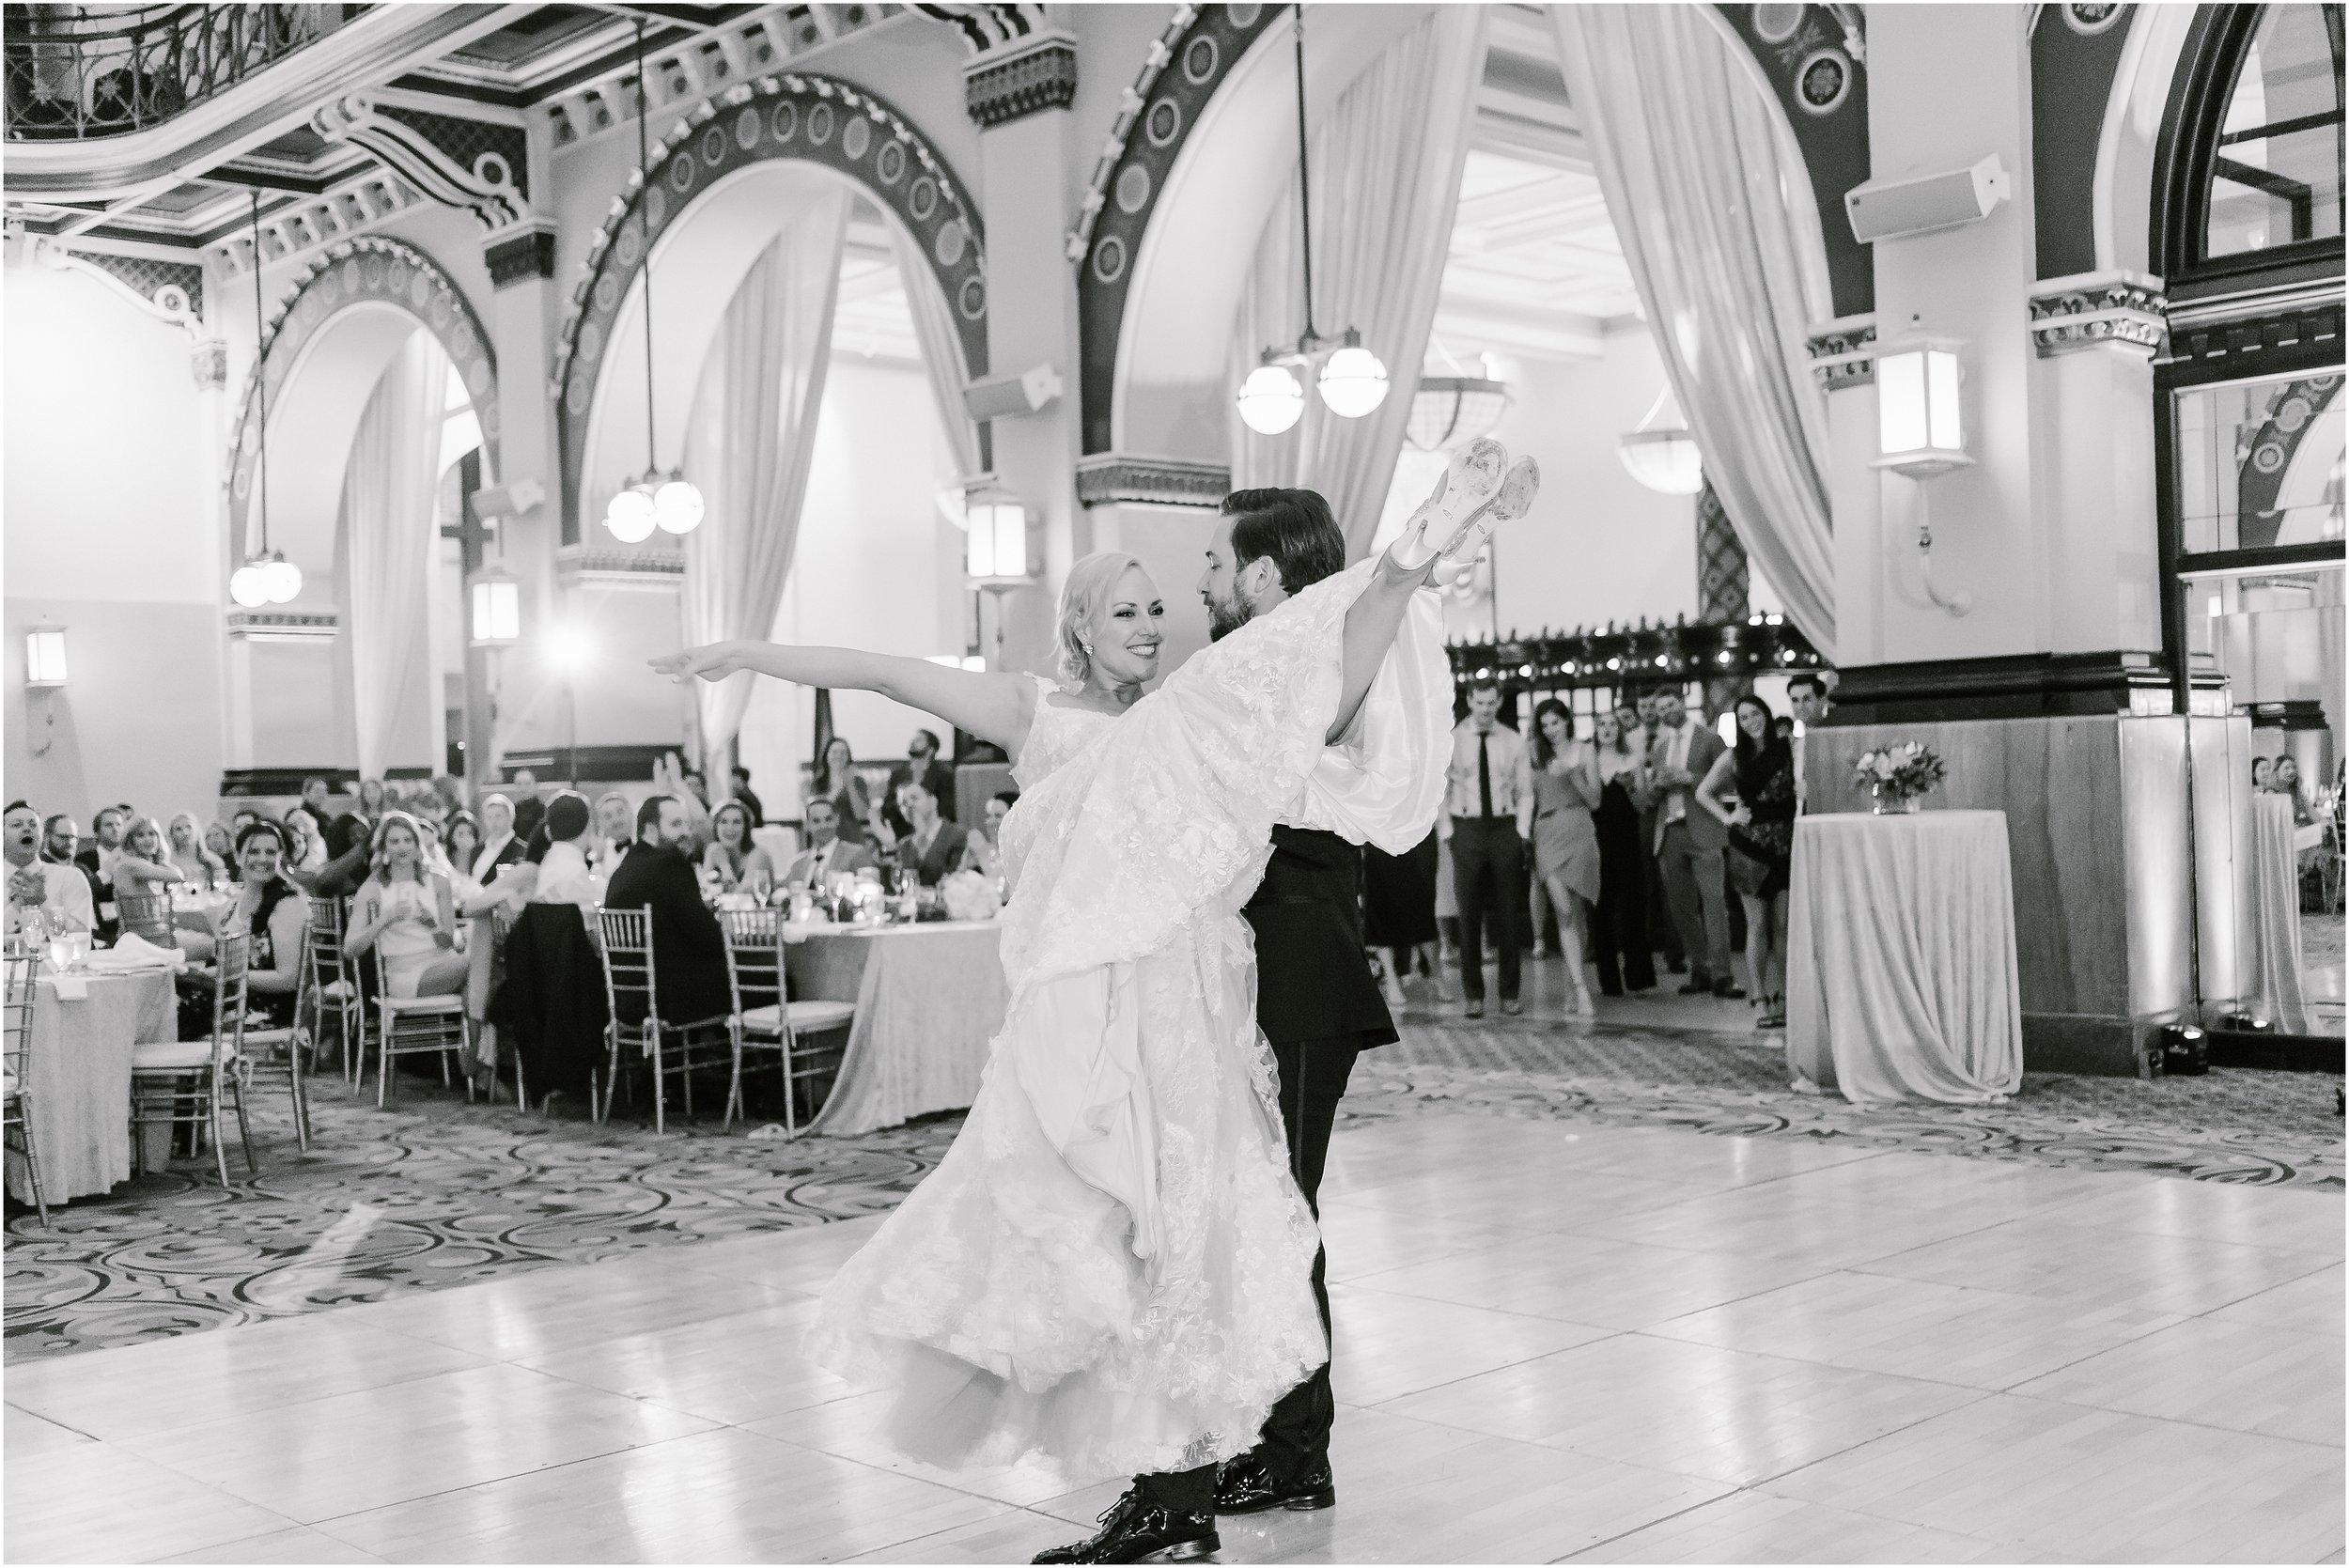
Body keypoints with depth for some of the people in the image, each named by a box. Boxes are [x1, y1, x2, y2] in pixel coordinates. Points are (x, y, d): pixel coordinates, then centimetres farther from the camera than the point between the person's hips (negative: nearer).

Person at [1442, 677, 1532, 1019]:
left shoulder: (1513, 742, 6)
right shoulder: (1450, 741, 0)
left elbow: (1525, 790, 8)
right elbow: (1439, 791, 1)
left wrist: (1523, 832, -1)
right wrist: (1447, 833, -5)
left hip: (1505, 827, 2)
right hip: (1466, 827, -1)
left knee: (1508, 914, 4)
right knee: (1469, 914, 1)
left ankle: (1510, 993, 12)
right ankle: (1473, 995, 8)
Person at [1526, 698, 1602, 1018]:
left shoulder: (1584, 752, 7)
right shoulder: (1538, 756, 11)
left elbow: (1594, 801, 5)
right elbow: (1530, 797, 12)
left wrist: (1575, 776, -10)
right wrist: (1524, 832, -1)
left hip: (1578, 832, 0)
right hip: (1547, 833, 0)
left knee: (1575, 912, 0)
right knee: (1565, 910, -12)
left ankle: (1572, 981, 15)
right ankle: (1580, 988, -15)